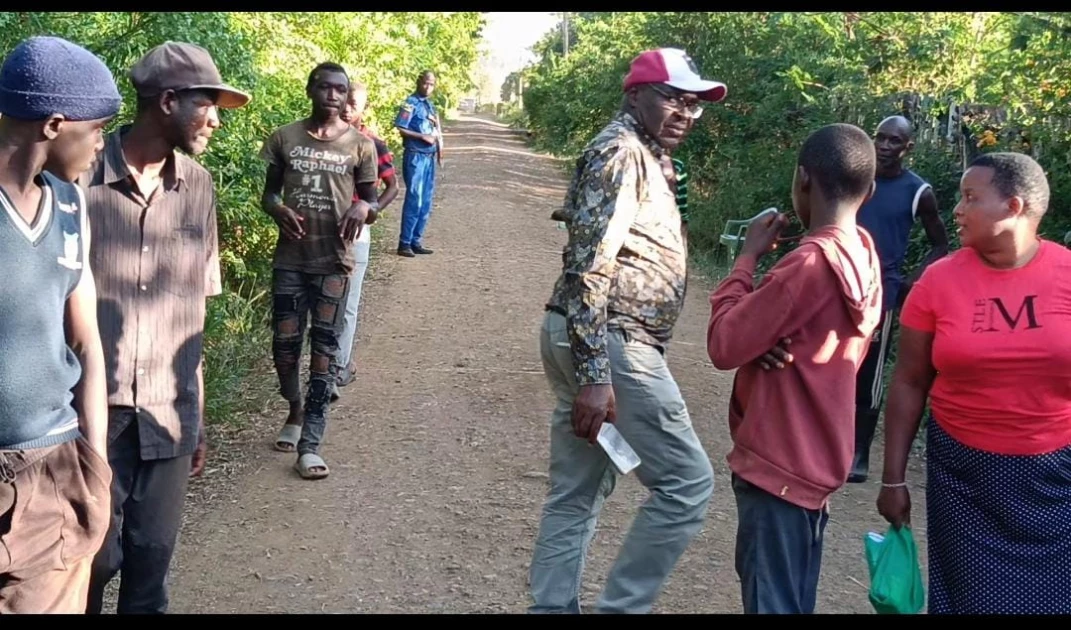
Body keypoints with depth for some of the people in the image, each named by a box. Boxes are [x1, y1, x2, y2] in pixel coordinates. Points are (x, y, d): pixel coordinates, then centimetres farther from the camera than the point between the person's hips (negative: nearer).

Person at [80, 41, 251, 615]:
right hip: (93, 411, -3)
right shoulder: (81, 176, -11)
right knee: (94, 556, 8)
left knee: (151, 560, 13)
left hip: (169, 415, 4)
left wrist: (199, 416, 11)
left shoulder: (198, 187, 3)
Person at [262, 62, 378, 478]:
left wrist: (362, 207, -17)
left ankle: (310, 444, 2)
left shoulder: (360, 145, 1)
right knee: (285, 342, 5)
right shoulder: (285, 138, 3)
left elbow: (369, 198, 8)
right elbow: (269, 192, 9)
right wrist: (278, 210, -14)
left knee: (325, 345, -3)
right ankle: (295, 411, 34)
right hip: (290, 258, 1)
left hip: (334, 260, -1)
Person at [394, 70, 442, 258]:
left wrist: (439, 153, 13)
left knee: (426, 202, 8)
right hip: (415, 156, -8)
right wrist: (423, 136, -17)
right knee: (414, 200, -10)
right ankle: (404, 243, -6)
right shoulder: (411, 103, -7)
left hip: (429, 157, 8)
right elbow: (400, 128, -14)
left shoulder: (430, 105, 16)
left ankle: (416, 241, 14)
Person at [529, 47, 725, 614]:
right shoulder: (622, 151, -12)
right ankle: (619, 606, 4)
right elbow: (588, 267, -21)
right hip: (609, 343, -10)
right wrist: (594, 375, -26)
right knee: (687, 480, -4)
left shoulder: (647, 156, 20)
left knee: (576, 495, 13)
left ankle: (550, 607, 20)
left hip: (591, 341, 10)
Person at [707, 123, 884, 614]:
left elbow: (724, 345, -19)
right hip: (812, 462, 9)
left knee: (771, 601, 2)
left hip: (779, 467, -9)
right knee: (791, 599, 21)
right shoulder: (863, 256, 6)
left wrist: (747, 258, -8)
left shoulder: (812, 261, -23)